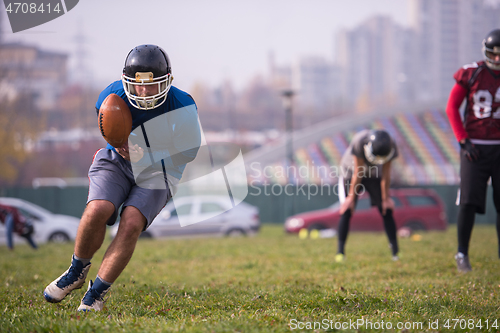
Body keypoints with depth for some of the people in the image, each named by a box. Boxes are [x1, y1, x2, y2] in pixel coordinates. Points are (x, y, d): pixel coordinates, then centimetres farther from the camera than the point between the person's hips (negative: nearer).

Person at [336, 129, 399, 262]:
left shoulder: (390, 147, -29)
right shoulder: (359, 142, -38)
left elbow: (385, 174, -15)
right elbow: (358, 173, -28)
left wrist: (386, 198, -7)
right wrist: (351, 197, -18)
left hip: (374, 175, 3)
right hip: (352, 172, -2)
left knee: (386, 210, -4)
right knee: (346, 211, -12)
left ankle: (396, 251, 1)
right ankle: (340, 251, -7)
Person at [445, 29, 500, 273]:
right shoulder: (471, 74, -3)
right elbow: (452, 108, 2)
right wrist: (463, 140, -5)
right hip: (475, 147, -2)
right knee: (469, 202, -7)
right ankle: (462, 254, 1)